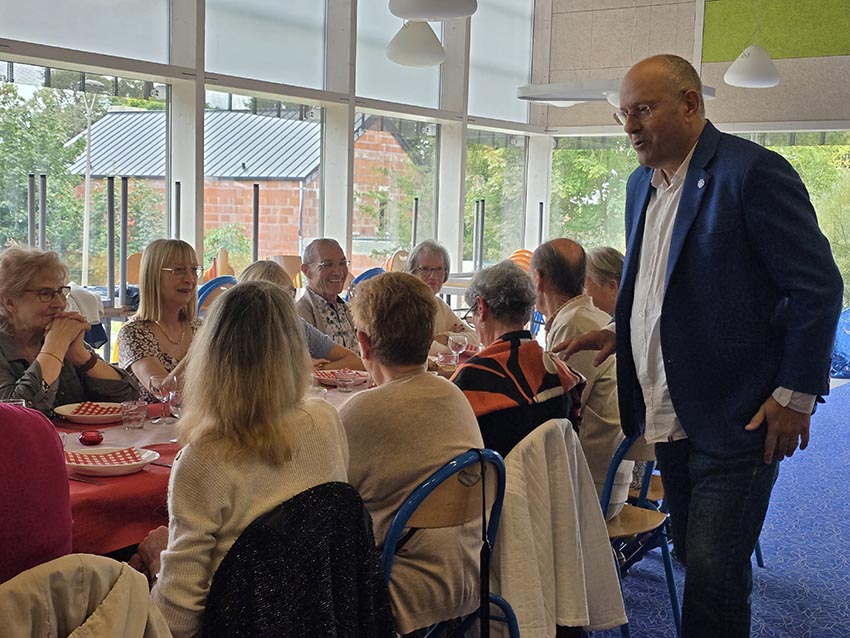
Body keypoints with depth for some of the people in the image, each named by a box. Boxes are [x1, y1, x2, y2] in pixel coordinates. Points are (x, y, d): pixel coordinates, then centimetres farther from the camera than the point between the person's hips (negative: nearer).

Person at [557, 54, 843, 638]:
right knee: (695, 563, 14)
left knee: (713, 573, -5)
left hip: (735, 417, -7)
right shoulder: (642, 184, 13)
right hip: (668, 417, 7)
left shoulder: (752, 171, -12)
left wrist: (796, 395, -14)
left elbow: (818, 287, -12)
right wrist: (621, 333, 10)